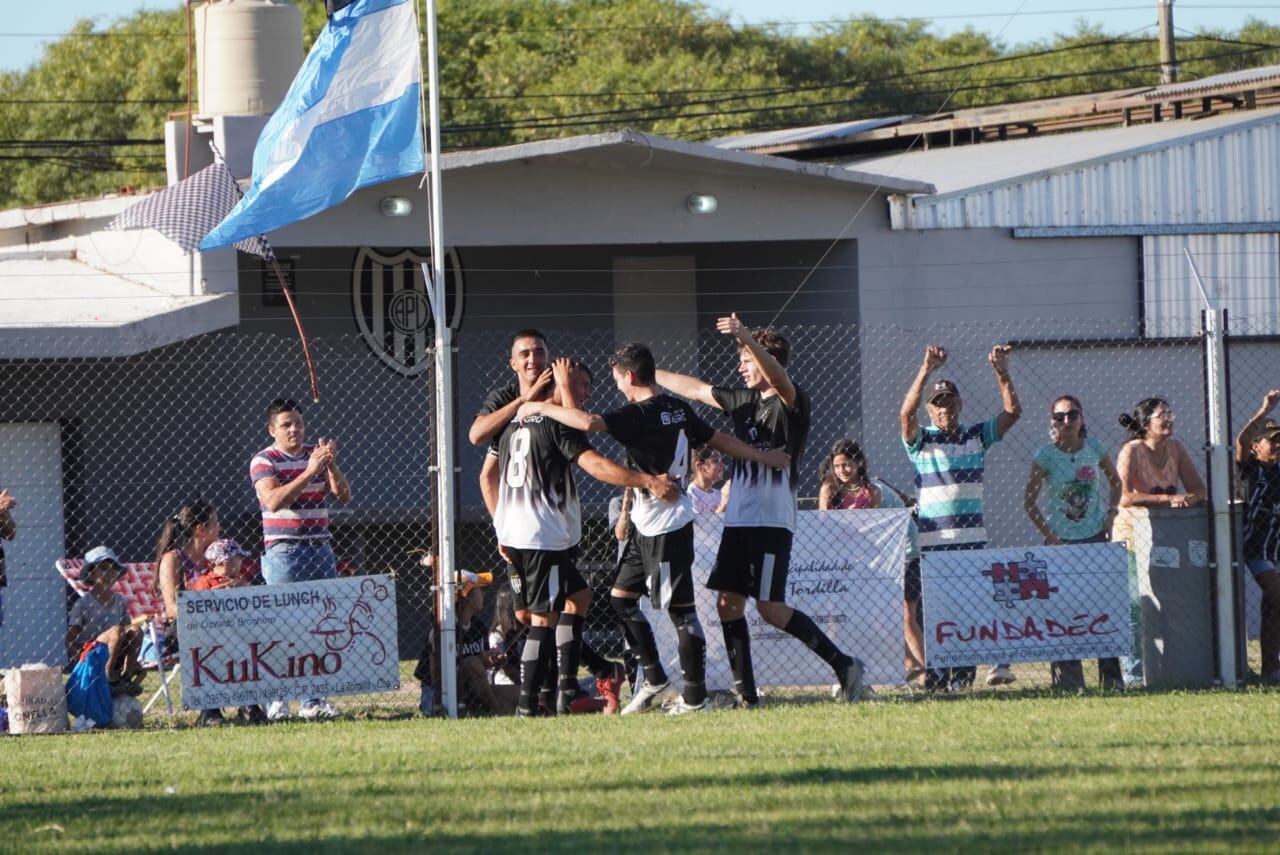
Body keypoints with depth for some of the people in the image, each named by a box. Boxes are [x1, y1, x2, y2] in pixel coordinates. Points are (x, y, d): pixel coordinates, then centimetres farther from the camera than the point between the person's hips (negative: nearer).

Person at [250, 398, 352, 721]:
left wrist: (331, 466, -13)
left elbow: (344, 496, 5)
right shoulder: (264, 461, -3)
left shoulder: (317, 455, 12)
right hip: (284, 552, -5)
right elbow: (273, 500, -19)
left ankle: (314, 700, 7)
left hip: (320, 548, 5)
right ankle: (276, 700, -7)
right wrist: (310, 471, -23)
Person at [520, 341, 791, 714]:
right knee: (621, 597, 14)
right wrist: (763, 457, 29)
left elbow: (588, 422, -31)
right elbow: (719, 440, 17)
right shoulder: (678, 410, 8)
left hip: (666, 529, -10)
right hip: (646, 528, 10)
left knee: (680, 609, -3)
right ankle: (654, 679, 21)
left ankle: (695, 697, 1)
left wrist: (542, 407, -17)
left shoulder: (641, 415, -20)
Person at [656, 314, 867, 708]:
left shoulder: (792, 402, -7)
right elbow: (695, 389, 28)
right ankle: (745, 694, 7)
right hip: (738, 519, 8)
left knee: (770, 608, -13)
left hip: (772, 520, -8)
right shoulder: (744, 401, 16)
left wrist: (747, 338, -46)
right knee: (729, 603, 3)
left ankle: (843, 664, -6)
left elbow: (777, 377, -29)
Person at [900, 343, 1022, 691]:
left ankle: (963, 673, 0)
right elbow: (907, 413, -15)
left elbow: (1012, 412, 5)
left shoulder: (977, 436, 13)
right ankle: (937, 676, -3)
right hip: (932, 540, -2)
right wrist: (926, 371, -25)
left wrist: (1002, 373, -10)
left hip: (972, 536, 2)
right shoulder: (921, 440, 4)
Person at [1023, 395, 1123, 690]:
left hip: (1094, 536, 3)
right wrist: (1049, 536, -8)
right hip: (1061, 540, -3)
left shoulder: (1094, 449, 0)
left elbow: (1114, 481, 17)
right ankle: (1067, 677, 1)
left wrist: (1110, 514, 4)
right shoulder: (1046, 455, -8)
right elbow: (1029, 501, -3)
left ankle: (1111, 676, 9)